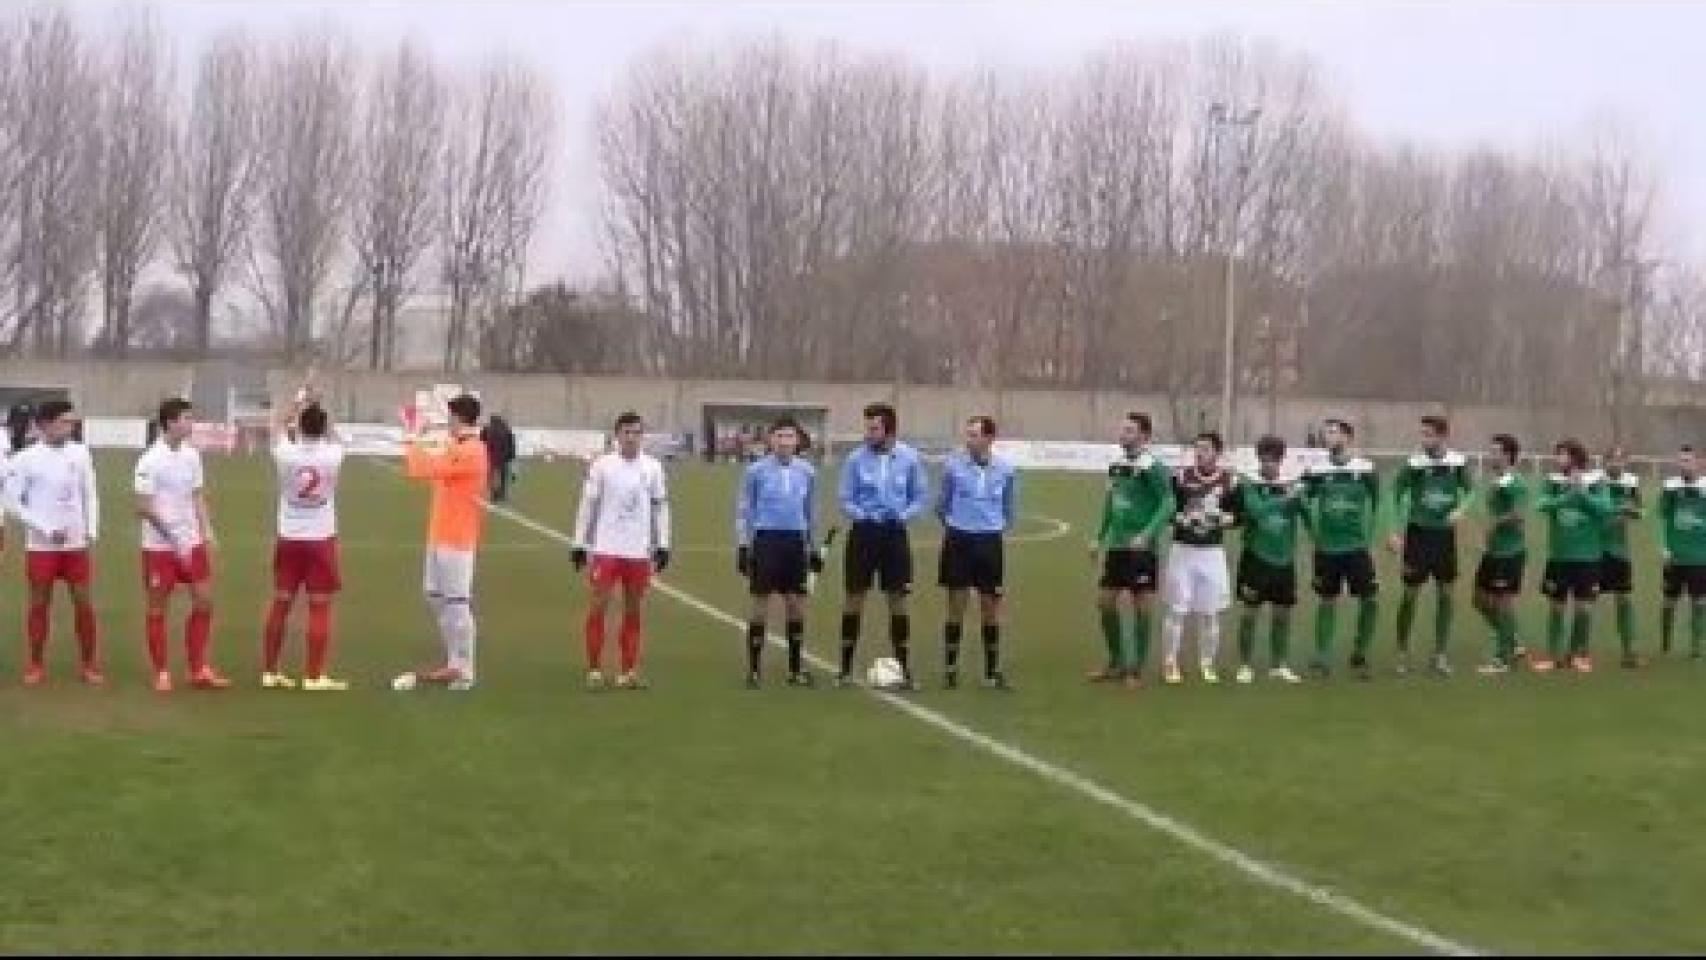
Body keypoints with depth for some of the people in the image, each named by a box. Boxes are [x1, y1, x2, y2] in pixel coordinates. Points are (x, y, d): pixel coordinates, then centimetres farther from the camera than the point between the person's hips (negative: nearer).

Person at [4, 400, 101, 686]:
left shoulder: (80, 453, 0)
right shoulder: (25, 459, -10)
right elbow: (12, 500, -7)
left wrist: (92, 530, 0)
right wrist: (47, 529, -12)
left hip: (76, 543, 3)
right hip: (41, 544, -2)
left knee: (83, 601, 4)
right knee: (39, 603, 5)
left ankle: (90, 664, 13)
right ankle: (36, 665, 16)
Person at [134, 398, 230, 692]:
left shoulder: (191, 455, 4)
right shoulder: (150, 461, -15)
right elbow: (143, 507, -15)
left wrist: (206, 530, 1)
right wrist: (173, 537, -18)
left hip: (192, 543, 6)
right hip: (159, 546, -6)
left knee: (204, 602, 5)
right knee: (158, 608, 4)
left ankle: (199, 670, 15)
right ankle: (161, 673, 14)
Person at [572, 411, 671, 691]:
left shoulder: (653, 467, 6)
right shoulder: (602, 465, -1)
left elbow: (660, 507, 11)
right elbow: (588, 505, 1)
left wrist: (662, 545, 6)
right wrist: (579, 544, -2)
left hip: (639, 550, 2)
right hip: (606, 548, -2)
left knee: (633, 610, 6)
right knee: (598, 607, -4)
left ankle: (629, 671, 12)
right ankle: (594, 670, 5)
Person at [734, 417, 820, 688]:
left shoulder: (807, 472, 7)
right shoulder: (756, 470, -2)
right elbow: (743, 510, 2)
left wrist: (814, 548, 16)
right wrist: (742, 546, -3)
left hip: (796, 541, 3)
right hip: (766, 540, -3)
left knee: (796, 604, 6)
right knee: (761, 603, -2)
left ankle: (796, 668, 17)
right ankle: (754, 669, 6)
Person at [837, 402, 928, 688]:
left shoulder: (909, 458, -4)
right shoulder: (856, 459, -5)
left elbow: (921, 495, 4)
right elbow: (845, 499, 0)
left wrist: (903, 515, -12)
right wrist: (862, 515, -17)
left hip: (894, 533, 0)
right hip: (864, 533, 0)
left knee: (897, 599, 5)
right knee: (855, 597, 3)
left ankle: (904, 667, 14)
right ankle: (846, 668, 12)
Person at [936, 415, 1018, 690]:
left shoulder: (1006, 469, -3)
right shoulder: (954, 466, -4)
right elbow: (942, 503, 11)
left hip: (989, 543, 1)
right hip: (959, 541, -1)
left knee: (991, 608, 5)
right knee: (956, 606, 2)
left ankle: (992, 670, 15)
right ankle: (950, 668, 12)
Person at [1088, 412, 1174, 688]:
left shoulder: (1153, 467, -14)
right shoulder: (1116, 466, 9)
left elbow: (1167, 505, -19)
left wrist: (1146, 535, -28)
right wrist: (1100, 538, 18)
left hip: (1141, 548, -7)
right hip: (1116, 546, 7)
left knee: (1141, 607, 2)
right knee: (1104, 602, 9)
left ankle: (1136, 669, 11)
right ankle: (1117, 662, 23)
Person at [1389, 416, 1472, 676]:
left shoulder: (1458, 462, -4)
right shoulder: (1413, 464, -10)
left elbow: (1467, 491, 11)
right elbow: (1398, 495, -2)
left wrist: (1461, 509, -9)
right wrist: (1396, 532, -7)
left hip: (1445, 534, 2)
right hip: (1418, 534, -2)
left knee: (1445, 593, 5)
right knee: (1410, 593, 1)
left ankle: (1440, 654, 15)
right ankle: (1402, 652, 15)